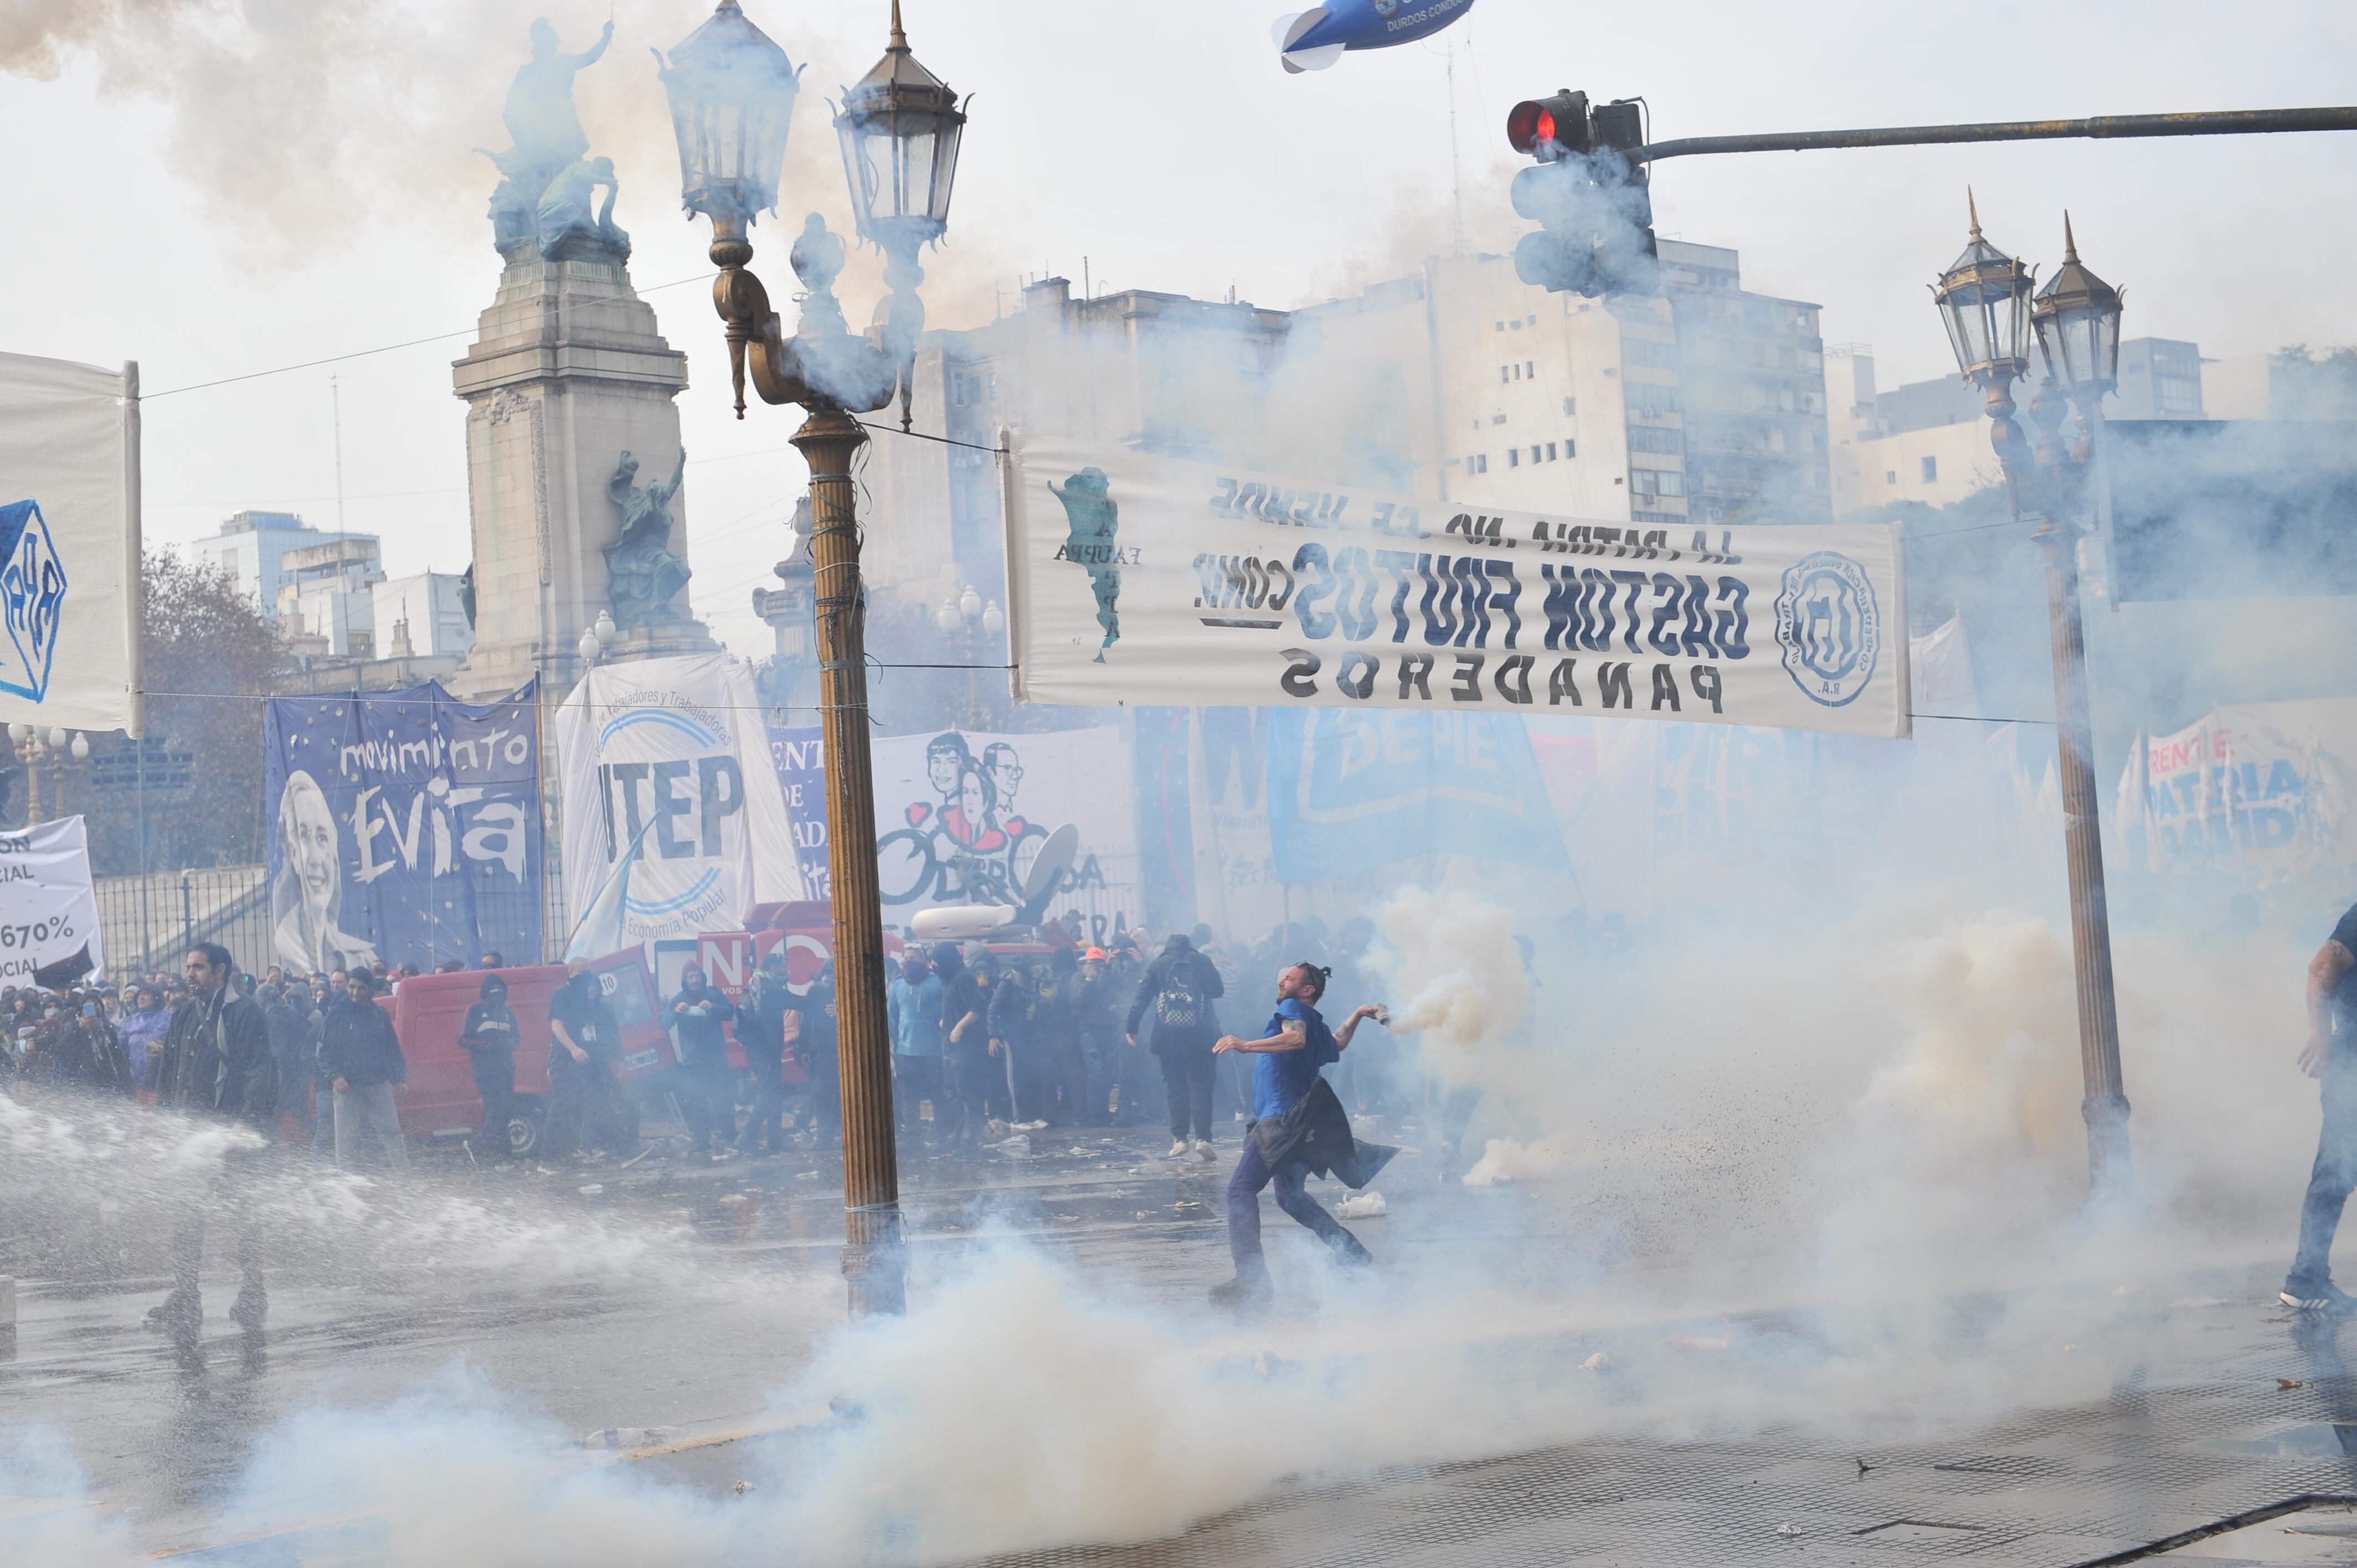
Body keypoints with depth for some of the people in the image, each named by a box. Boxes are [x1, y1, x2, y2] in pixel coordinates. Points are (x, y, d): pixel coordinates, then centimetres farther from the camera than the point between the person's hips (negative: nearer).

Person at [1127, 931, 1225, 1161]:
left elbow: (1141, 998, -2)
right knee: (1201, 1088, 1)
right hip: (1201, 1038, 0)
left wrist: (1132, 1028, 0)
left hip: (1169, 1039, 1)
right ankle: (1203, 1138, -10)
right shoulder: (1202, 961, 5)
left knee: (1176, 1089, 9)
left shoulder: (1157, 966, 5)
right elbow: (1218, 991, 10)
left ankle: (1179, 1140, 4)